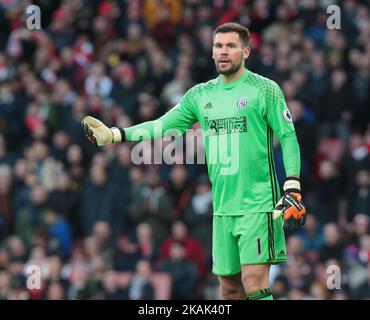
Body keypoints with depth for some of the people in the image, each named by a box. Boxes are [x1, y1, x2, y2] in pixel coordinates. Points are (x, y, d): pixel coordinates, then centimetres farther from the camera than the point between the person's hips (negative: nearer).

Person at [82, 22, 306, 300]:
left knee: (254, 280, -15)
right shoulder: (200, 95, 12)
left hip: (258, 204, -5)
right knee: (229, 287, 7)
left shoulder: (265, 90, -2)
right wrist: (114, 135, 3)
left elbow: (288, 137, -4)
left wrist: (293, 189, -11)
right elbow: (162, 126, 13)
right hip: (223, 207, 5)